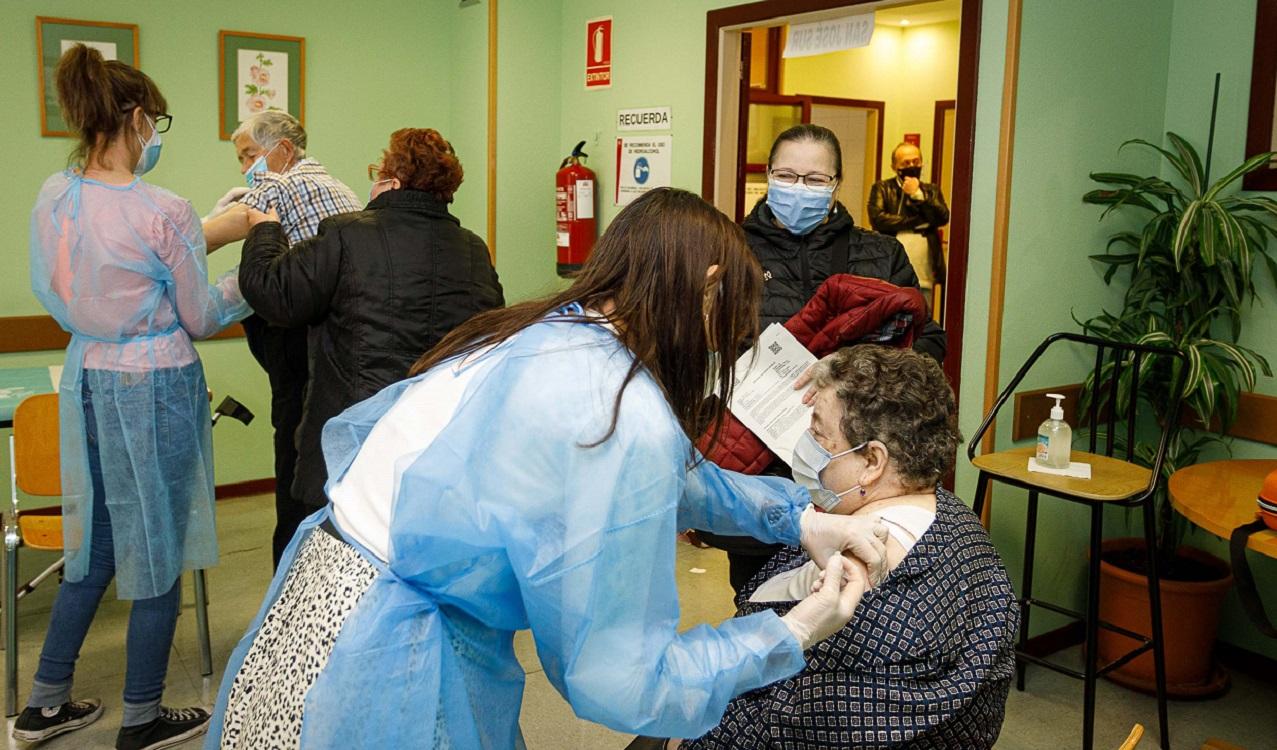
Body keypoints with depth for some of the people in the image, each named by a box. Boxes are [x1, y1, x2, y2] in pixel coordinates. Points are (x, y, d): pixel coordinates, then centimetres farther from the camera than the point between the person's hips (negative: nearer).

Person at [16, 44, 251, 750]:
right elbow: (201, 318, -8)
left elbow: (53, 294, 13)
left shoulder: (51, 198, 0)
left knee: (95, 543, 21)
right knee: (156, 551, 8)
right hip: (155, 388, -7)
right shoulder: (164, 213, -19)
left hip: (85, 380, 7)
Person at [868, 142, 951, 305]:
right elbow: (877, 219, -10)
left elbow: (943, 218, 0)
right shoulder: (882, 188, 6)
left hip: (924, 278, 3)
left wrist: (917, 195, -5)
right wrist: (918, 221, -6)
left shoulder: (932, 190, 16)